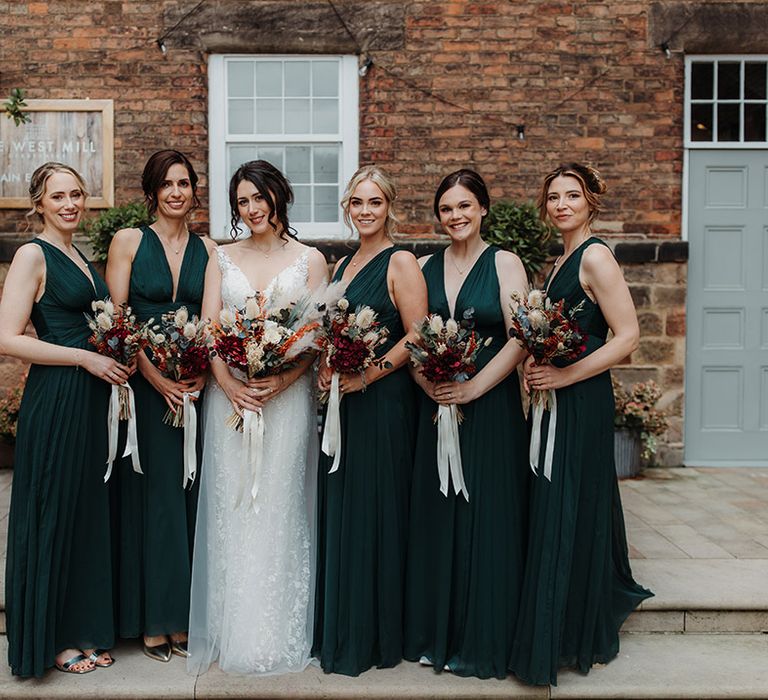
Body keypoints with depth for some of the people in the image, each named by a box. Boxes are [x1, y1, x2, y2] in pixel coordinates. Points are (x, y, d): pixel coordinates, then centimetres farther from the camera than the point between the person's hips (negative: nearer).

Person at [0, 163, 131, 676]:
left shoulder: (82, 258, 16)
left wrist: (119, 357, 7)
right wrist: (87, 358, -17)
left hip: (93, 400, 8)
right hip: (55, 400, -8)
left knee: (90, 513, 13)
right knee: (53, 514, 2)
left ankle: (84, 629, 26)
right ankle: (49, 638, 17)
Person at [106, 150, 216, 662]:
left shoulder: (208, 249, 8)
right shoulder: (129, 242, 0)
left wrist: (203, 374, -10)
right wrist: (156, 377, -14)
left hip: (196, 386, 3)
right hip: (143, 384, -3)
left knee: (189, 494, 6)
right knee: (151, 495, 1)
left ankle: (183, 617, 17)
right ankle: (153, 621, 13)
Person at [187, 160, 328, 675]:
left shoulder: (310, 260, 5)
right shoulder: (222, 259, 11)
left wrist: (284, 380, -15)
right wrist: (228, 382, -13)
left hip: (288, 395, -2)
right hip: (230, 395, 2)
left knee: (279, 506, 0)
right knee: (231, 506, 3)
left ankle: (278, 633, 11)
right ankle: (234, 628, 15)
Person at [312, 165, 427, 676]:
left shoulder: (400, 263, -8)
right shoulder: (342, 265, 16)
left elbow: (417, 337, -15)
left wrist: (366, 376, -17)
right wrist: (327, 369, 4)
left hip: (383, 403, -8)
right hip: (342, 403, 8)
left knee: (375, 513, 0)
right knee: (339, 513, 12)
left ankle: (377, 637, 15)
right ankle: (340, 631, 25)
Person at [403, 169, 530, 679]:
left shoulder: (504, 264, -2)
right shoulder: (426, 267, 10)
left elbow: (520, 339, -10)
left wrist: (474, 387, -17)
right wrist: (427, 382, -10)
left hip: (490, 407, -4)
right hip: (436, 406, 4)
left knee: (486, 518, 2)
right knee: (435, 518, 9)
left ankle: (483, 642, 14)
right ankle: (435, 636, 21)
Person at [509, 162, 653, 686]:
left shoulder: (595, 256, -12)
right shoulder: (561, 261, 16)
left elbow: (627, 336, -18)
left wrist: (563, 375, -21)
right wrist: (537, 368, 3)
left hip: (580, 402, -9)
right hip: (556, 402, 9)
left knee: (567, 514, -3)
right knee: (566, 511, 16)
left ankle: (571, 641, 10)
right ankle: (590, 625, 32)